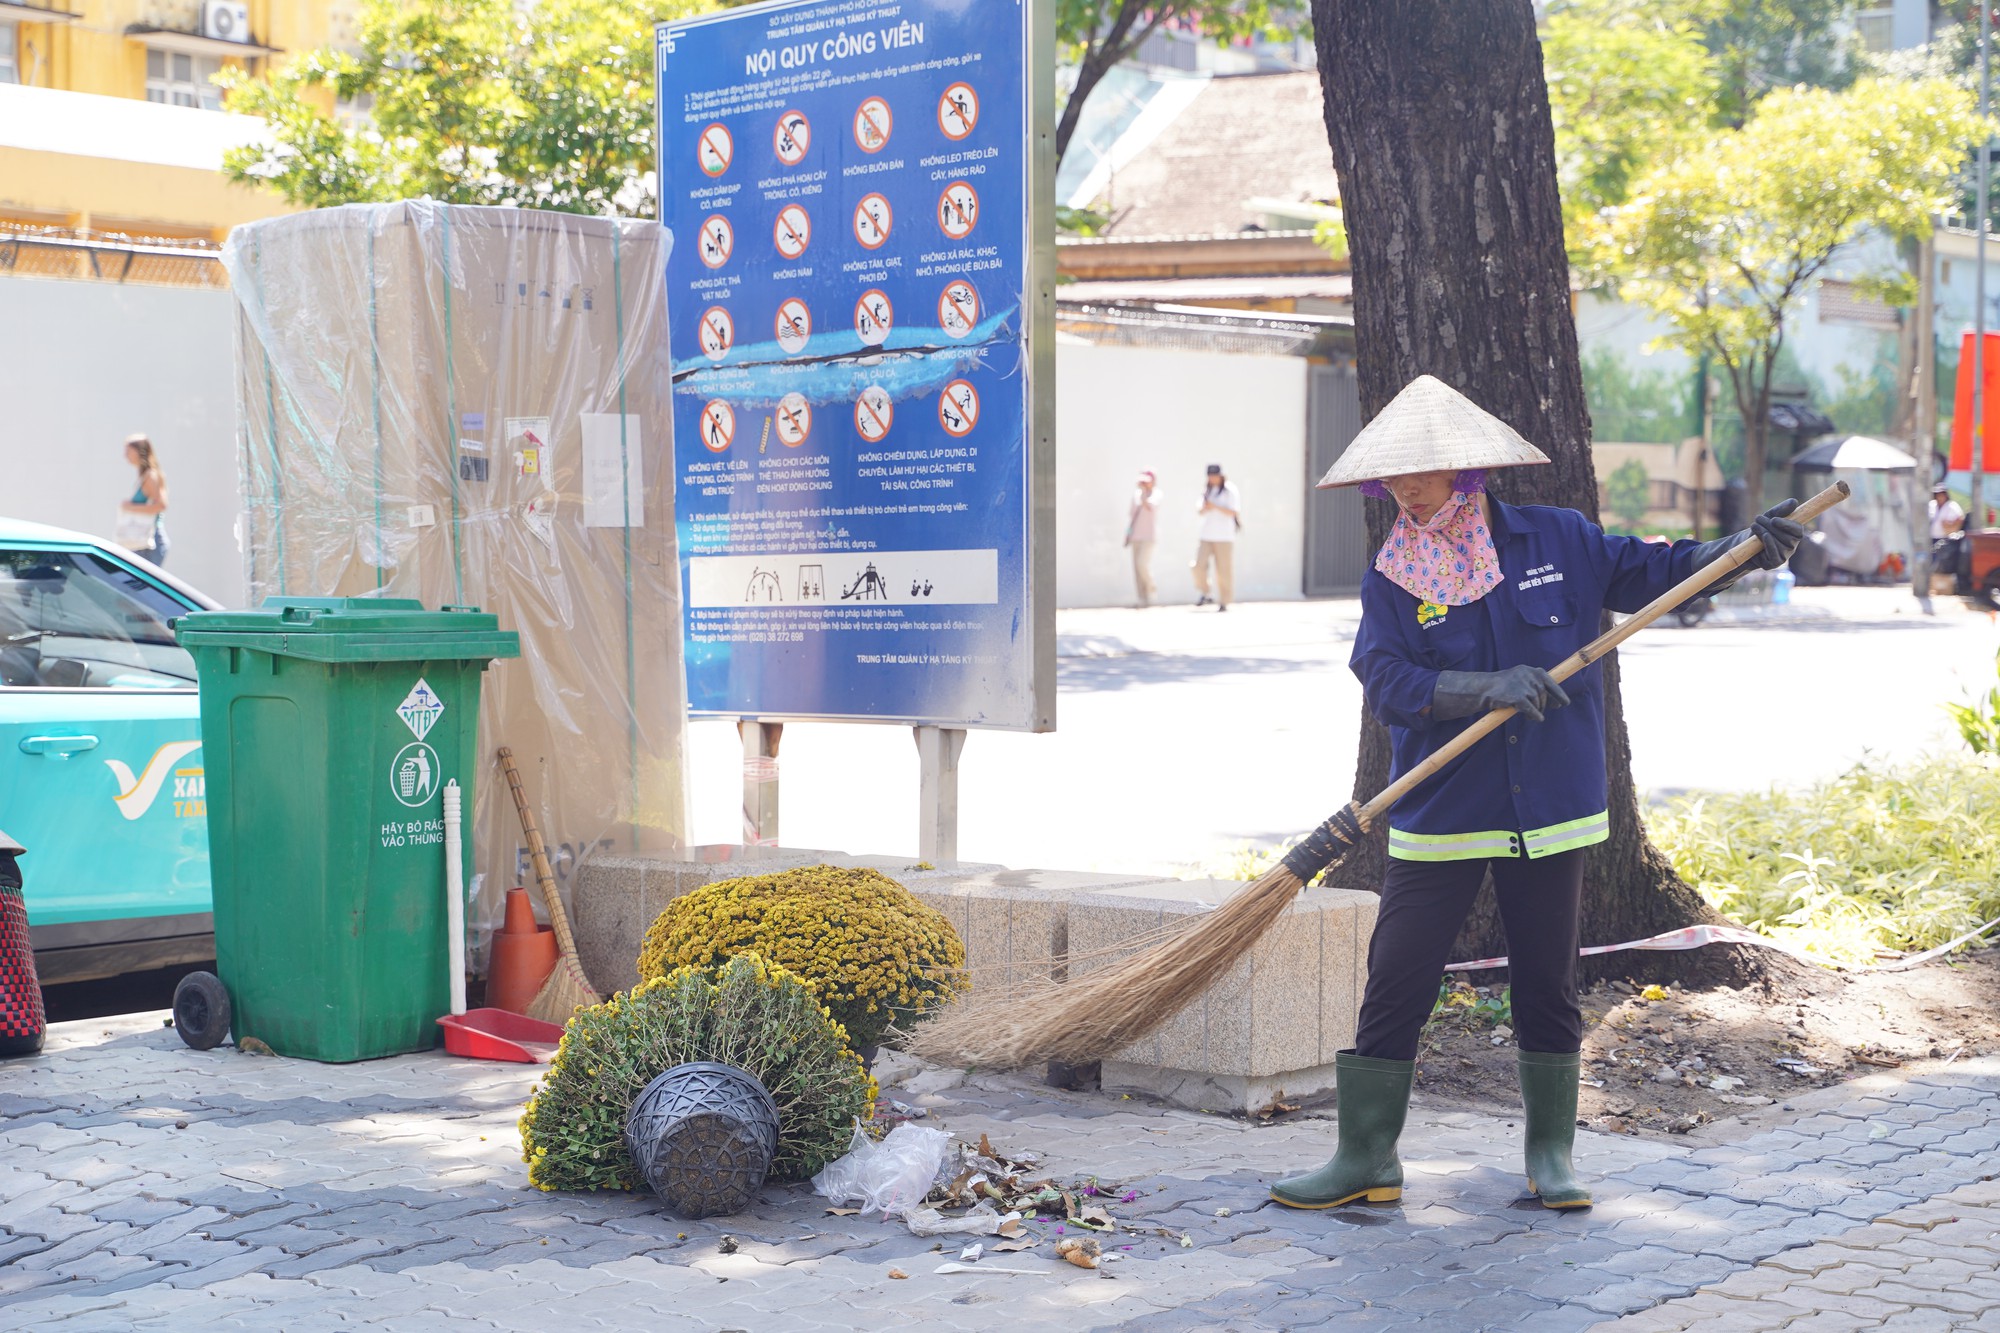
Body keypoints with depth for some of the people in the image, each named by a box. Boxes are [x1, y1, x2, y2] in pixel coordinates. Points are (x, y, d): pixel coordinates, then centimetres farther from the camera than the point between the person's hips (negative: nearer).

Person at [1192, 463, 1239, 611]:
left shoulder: (1230, 491, -3)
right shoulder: (1206, 490, 14)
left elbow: (1233, 512, -10)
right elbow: (1199, 510, 13)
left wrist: (1215, 506, -20)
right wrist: (1205, 508, -10)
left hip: (1224, 537, -5)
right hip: (1206, 536, 5)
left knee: (1224, 570, -3)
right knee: (1198, 565, -8)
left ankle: (1223, 602, 5)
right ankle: (1205, 595, 9)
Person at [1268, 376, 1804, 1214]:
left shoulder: (1557, 541, 2)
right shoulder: (1391, 581, -1)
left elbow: (1653, 572, 12)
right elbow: (1387, 684, -13)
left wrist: (1747, 547, -2)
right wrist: (1493, 688, -26)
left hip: (1547, 810, 1)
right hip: (1438, 815, -1)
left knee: (1547, 984, 9)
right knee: (1394, 983, -4)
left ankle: (1551, 1153, 22)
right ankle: (1366, 1157, 6)